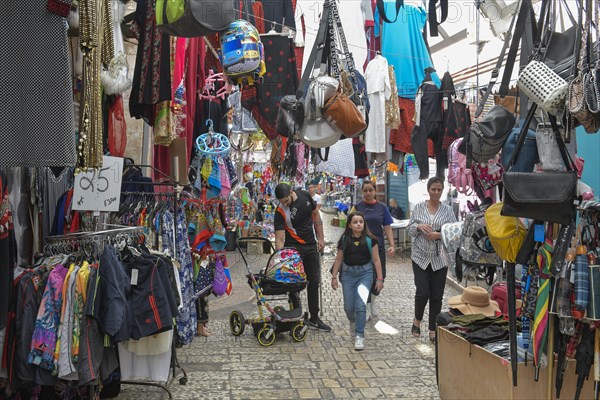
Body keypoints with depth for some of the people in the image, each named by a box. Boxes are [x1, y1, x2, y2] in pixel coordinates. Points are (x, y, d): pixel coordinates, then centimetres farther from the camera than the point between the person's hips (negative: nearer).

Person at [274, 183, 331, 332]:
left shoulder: (305, 196, -5)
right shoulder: (280, 212, -18)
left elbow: (316, 216, 9)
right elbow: (279, 238, -21)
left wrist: (320, 238, 6)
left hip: (311, 246, 5)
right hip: (294, 248, -5)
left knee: (314, 282, 9)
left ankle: (314, 318, 20)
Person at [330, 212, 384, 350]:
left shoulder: (370, 239, -4)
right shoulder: (344, 240, 0)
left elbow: (376, 260, 0)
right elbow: (338, 260, 7)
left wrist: (379, 278, -1)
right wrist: (334, 277, 6)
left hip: (365, 273, -2)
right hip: (348, 273, 2)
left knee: (361, 305, -13)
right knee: (349, 306, 7)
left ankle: (359, 336, -2)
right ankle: (353, 322, 42)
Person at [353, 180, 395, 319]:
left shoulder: (382, 207, 3)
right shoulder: (357, 207, -1)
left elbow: (387, 227, 4)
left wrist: (392, 245, -5)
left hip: (378, 246, 2)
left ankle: (372, 301, 31)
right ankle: (366, 307, 19)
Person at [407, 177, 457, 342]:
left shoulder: (447, 210, 3)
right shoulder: (418, 207, 3)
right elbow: (409, 229, 5)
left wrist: (439, 235, -16)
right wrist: (419, 226, -15)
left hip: (439, 259, 1)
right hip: (420, 257, -1)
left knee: (437, 296, 4)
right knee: (422, 293, -7)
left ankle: (433, 330, 18)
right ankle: (417, 320, 22)